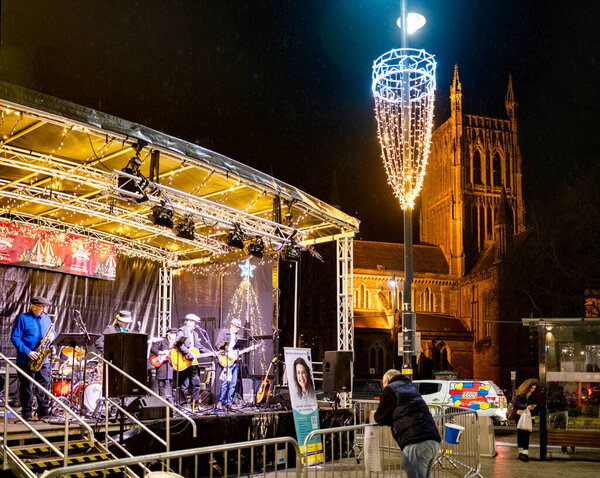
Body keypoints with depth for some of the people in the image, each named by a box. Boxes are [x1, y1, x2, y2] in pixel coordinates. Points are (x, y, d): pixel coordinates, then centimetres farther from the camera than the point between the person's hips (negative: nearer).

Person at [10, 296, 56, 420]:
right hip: (26, 361, -5)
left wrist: (52, 335, -3)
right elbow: (15, 338, -10)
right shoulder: (22, 318, -5)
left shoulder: (46, 318, 13)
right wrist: (27, 352, -19)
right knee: (26, 387, 2)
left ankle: (44, 411, 8)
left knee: (45, 385, 2)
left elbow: (52, 332, 24)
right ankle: (27, 413, 10)